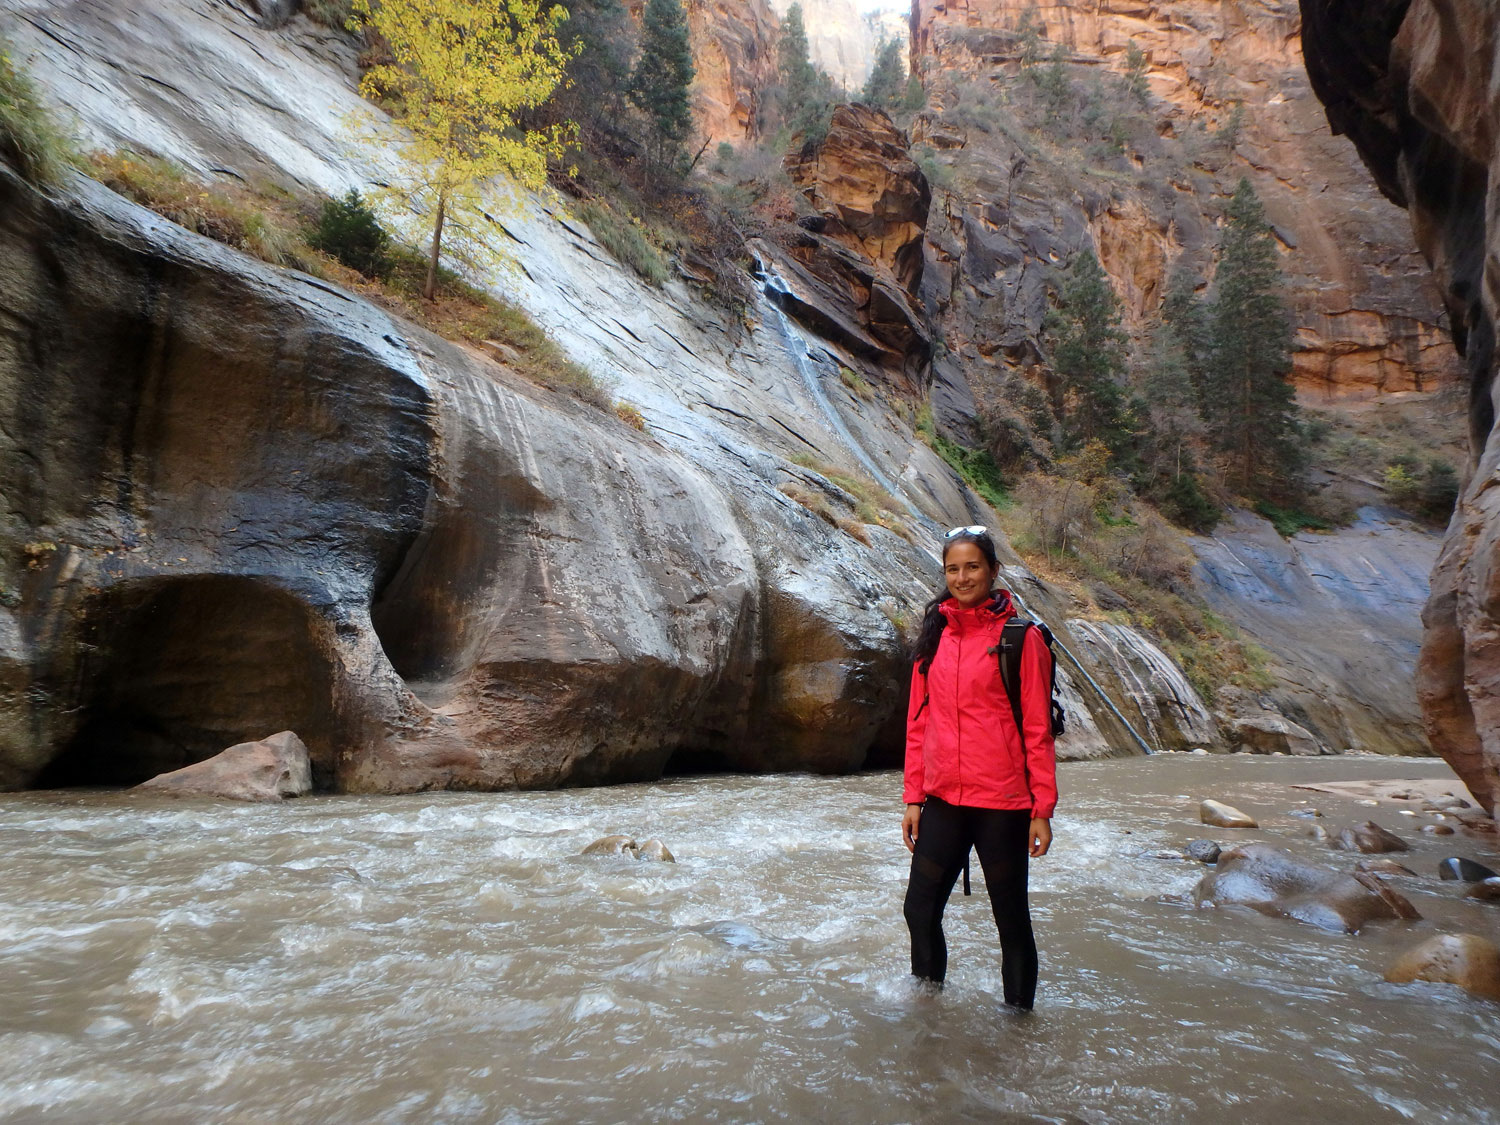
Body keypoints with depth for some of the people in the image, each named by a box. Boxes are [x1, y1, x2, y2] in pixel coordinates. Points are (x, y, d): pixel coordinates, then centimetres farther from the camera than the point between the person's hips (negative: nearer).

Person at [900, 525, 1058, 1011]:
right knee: (920, 909, 10)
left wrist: (1042, 810, -7)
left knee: (1011, 916, 11)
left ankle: (1018, 1013, 32)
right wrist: (913, 797, 8)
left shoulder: (1019, 637, -6)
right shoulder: (935, 634, 7)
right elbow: (918, 723, 9)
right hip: (942, 801, 4)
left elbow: (1038, 730, -6)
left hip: (1002, 804, -4)